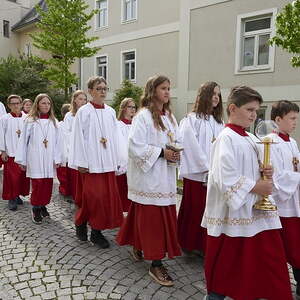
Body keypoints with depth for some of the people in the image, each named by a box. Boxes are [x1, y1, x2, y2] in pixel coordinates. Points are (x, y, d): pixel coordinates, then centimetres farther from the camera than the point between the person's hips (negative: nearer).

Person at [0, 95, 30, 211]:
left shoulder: (26, 118, 3)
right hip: (10, 152, -2)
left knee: (23, 175, 9)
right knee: (11, 176, -1)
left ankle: (18, 195, 25)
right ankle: (11, 198, 11)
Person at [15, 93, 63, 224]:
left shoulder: (54, 122, 6)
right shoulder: (30, 121, 0)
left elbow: (58, 141, 5)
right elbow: (23, 141, 2)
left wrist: (57, 159, -1)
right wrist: (22, 160, 1)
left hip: (49, 160, 3)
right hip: (35, 159, -2)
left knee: (48, 184, 6)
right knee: (37, 184, -3)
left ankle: (43, 206, 25)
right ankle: (36, 208, 14)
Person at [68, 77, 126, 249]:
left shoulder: (111, 112, 10)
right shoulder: (84, 112, -3)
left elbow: (116, 137, 11)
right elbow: (79, 138, -6)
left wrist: (118, 160, 8)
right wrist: (81, 163, -10)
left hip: (108, 162, 5)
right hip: (91, 162, -5)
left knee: (107, 196, 6)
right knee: (93, 196, -3)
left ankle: (97, 230, 18)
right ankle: (81, 223, 23)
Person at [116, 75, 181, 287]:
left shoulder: (170, 117, 13)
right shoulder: (143, 116, -11)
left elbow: (176, 141, 18)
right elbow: (136, 146, -17)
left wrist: (175, 154, -3)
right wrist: (162, 152, -20)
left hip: (165, 175, 8)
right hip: (148, 174, -8)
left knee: (165, 215, 13)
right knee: (152, 217, -2)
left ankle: (138, 247, 33)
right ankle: (156, 264, 9)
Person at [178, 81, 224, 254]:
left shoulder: (219, 122, 12)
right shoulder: (192, 119, -6)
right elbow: (193, 147, -12)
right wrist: (207, 168, -14)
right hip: (197, 174, -5)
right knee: (195, 210, 5)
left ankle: (205, 245, 24)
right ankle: (190, 244, 22)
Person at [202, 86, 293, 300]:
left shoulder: (252, 140, 11)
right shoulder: (226, 138, -14)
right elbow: (226, 178, -22)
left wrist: (267, 173, -1)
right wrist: (255, 186, -17)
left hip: (257, 210, 8)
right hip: (233, 212, -8)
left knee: (267, 258, 12)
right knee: (227, 262, 8)